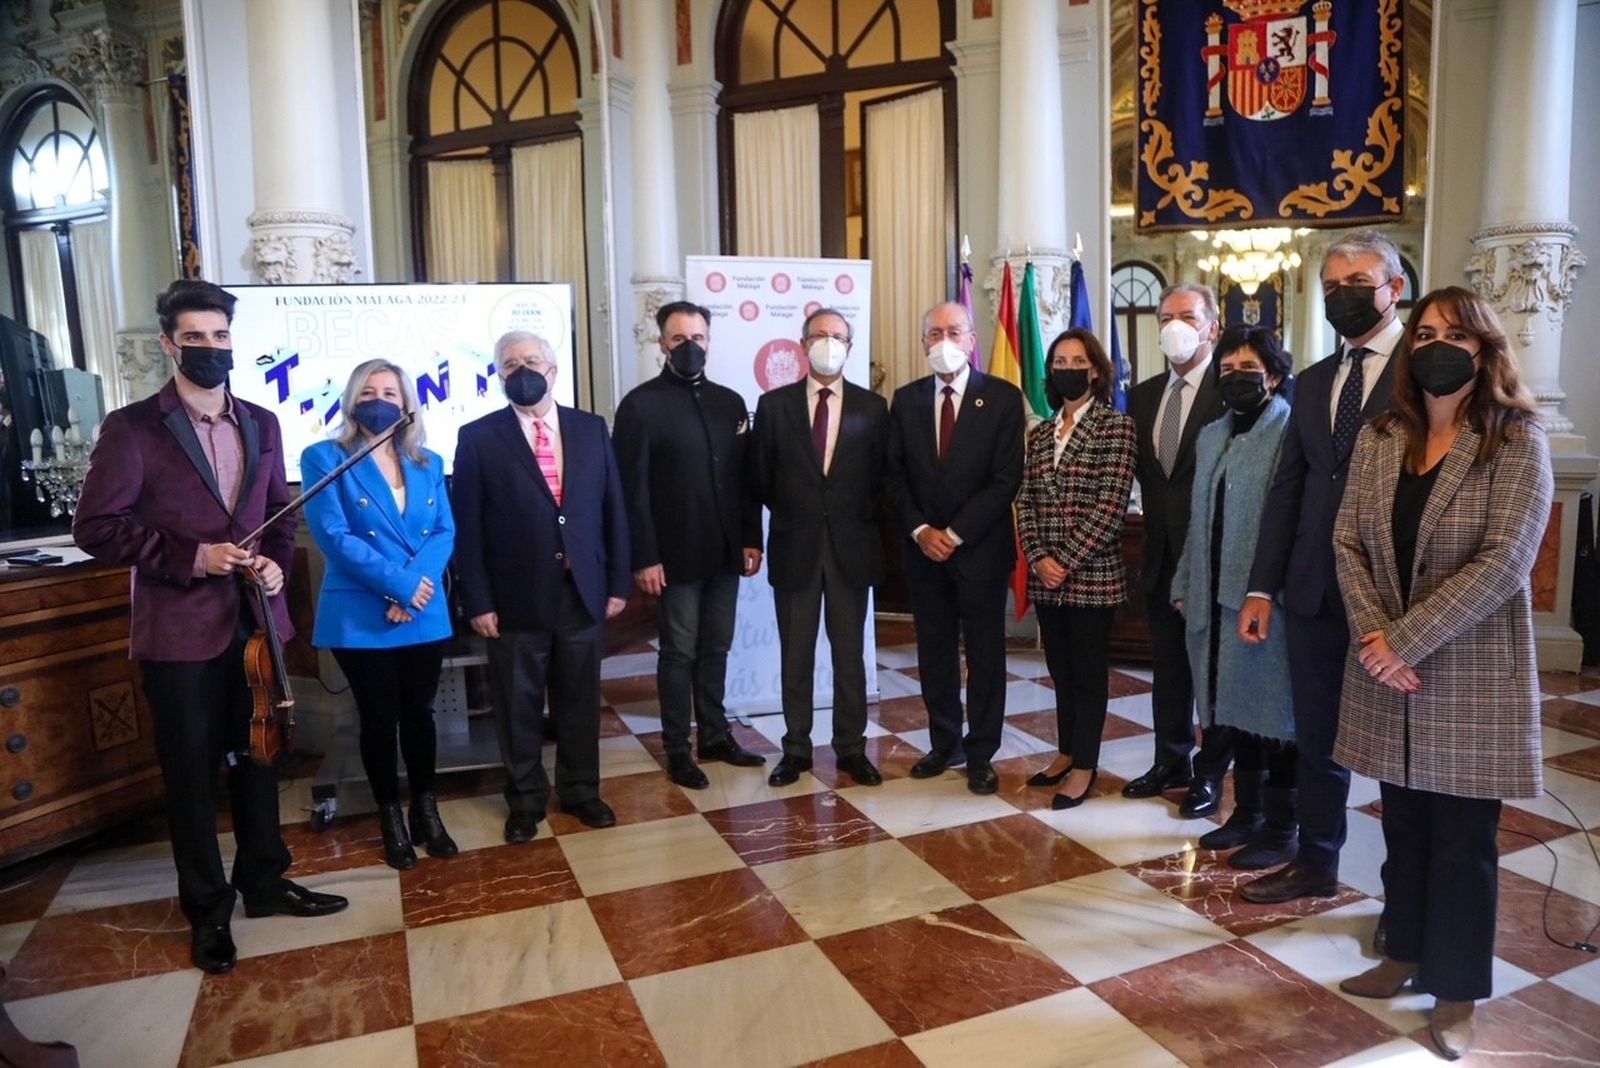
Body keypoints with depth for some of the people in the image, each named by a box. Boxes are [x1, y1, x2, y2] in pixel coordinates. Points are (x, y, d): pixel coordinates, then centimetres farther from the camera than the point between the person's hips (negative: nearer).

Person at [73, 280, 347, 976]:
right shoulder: (132, 428, -8)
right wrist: (189, 557, -19)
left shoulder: (261, 425, 7)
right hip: (179, 632, -4)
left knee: (257, 759, 17)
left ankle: (264, 880, 34)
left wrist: (277, 561, -6)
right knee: (192, 775, 8)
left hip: (254, 622, 5)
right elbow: (96, 527, -10)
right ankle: (208, 910, 24)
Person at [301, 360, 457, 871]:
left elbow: (444, 532, 1)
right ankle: (390, 819, 24)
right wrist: (398, 584, -19)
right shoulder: (324, 458, -3)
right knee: (379, 719, 7)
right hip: (361, 617, -3)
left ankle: (426, 811, 29)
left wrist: (416, 585, -16)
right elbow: (333, 536, -13)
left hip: (425, 615, 3)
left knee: (419, 713, 13)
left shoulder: (428, 463, 9)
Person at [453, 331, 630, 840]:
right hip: (517, 597, -2)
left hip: (582, 592, 2)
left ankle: (580, 790, 32)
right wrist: (478, 601, -8)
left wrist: (617, 582, 3)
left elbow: (612, 509, 6)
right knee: (519, 706, 11)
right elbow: (467, 526, -4)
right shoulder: (478, 437, -2)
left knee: (580, 699, 14)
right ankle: (525, 799, 29)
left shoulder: (591, 429, 5)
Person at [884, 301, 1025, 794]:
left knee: (985, 652, 5)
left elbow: (1006, 478, -10)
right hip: (923, 547, 3)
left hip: (981, 546, -3)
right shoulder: (906, 399, 7)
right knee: (934, 651, 10)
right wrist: (920, 530, -8)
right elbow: (895, 475, 5)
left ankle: (981, 753, 16)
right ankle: (945, 743, 24)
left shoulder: (1002, 397, -4)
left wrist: (956, 533, -14)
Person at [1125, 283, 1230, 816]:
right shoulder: (1144, 394, 10)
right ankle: (1171, 761, 29)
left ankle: (1210, 773, 20)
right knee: (1167, 665, 15)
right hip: (1162, 552, 6)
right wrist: (1157, 524, 5)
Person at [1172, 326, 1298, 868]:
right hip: (1215, 595, 7)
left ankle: (1282, 828, 18)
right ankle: (1247, 812, 30)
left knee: (1273, 708, 3)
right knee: (1234, 707, 15)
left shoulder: (1291, 432, -9)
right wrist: (1186, 586, 14)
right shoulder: (1211, 436, 14)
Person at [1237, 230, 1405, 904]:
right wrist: (1261, 587, 6)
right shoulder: (1312, 382, 13)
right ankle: (1315, 865, 31)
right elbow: (1286, 489, 11)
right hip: (1314, 589, 5)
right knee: (1317, 737, 15)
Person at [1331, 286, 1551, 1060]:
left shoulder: (1517, 442, -9)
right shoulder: (1378, 438, 5)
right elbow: (1347, 542, 1)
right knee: (1404, 826, 16)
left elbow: (1503, 563, -18)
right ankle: (1405, 955, 34)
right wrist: (1373, 637, -13)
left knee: (1462, 838, 7)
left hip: (1470, 675, -4)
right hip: (1387, 672, 4)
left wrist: (1405, 639, -20)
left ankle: (1455, 994, 23)